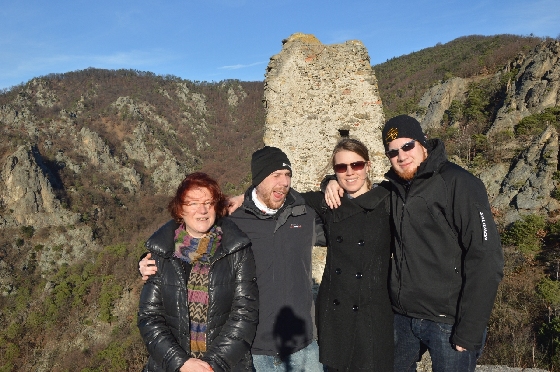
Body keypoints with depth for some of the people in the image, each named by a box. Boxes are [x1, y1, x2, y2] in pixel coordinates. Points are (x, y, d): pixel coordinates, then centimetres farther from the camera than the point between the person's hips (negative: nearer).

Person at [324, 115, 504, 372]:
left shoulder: (459, 184, -12)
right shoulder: (393, 188, 5)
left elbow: (485, 259, -16)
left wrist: (469, 333, -17)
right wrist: (333, 185, 0)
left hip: (449, 323, -5)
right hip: (401, 316, 6)